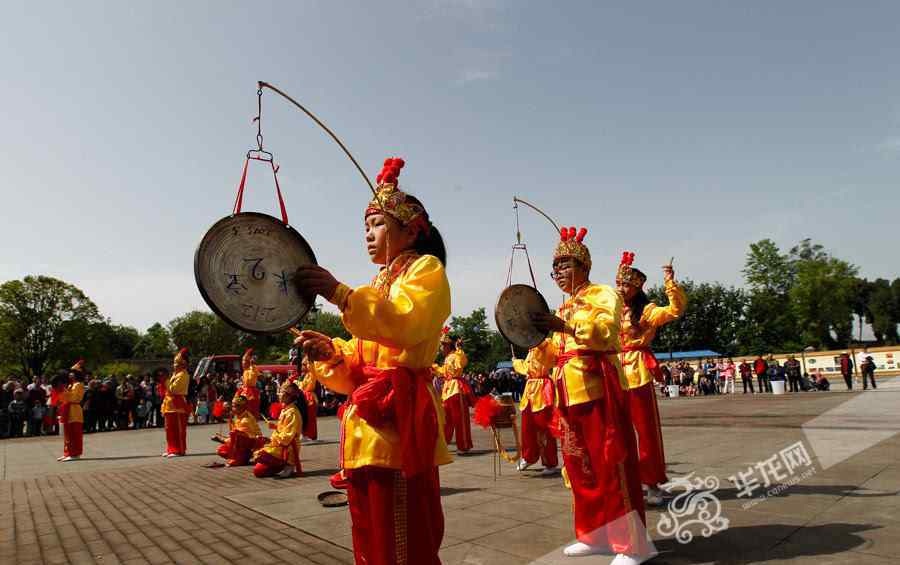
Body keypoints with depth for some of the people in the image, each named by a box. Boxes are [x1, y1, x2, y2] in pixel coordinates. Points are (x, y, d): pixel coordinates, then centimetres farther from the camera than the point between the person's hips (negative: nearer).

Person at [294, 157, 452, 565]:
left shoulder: (426, 268, 3)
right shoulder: (379, 284, 25)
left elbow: (408, 322, -20)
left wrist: (341, 295, -22)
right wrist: (331, 355, -1)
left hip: (400, 420, -8)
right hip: (367, 429, 8)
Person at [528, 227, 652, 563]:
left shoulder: (602, 294, -1)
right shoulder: (563, 310, 21)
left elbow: (607, 331, -20)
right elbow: (551, 356, 22)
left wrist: (564, 326, -29)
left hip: (598, 389, -8)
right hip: (569, 394, 8)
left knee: (611, 463, -5)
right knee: (580, 465, 11)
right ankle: (596, 536, 23)